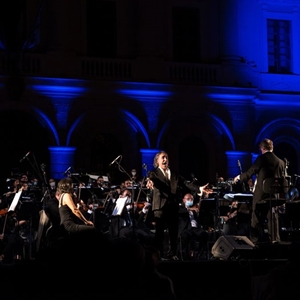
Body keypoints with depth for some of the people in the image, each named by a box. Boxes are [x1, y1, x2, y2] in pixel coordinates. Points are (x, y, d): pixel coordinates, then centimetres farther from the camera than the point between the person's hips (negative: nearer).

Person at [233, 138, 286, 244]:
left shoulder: (262, 158, -8)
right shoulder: (281, 162, 5)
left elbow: (250, 172, -5)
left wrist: (239, 177, 11)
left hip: (261, 195, -4)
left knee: (257, 221, 3)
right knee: (273, 221, 8)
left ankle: (256, 243, 2)